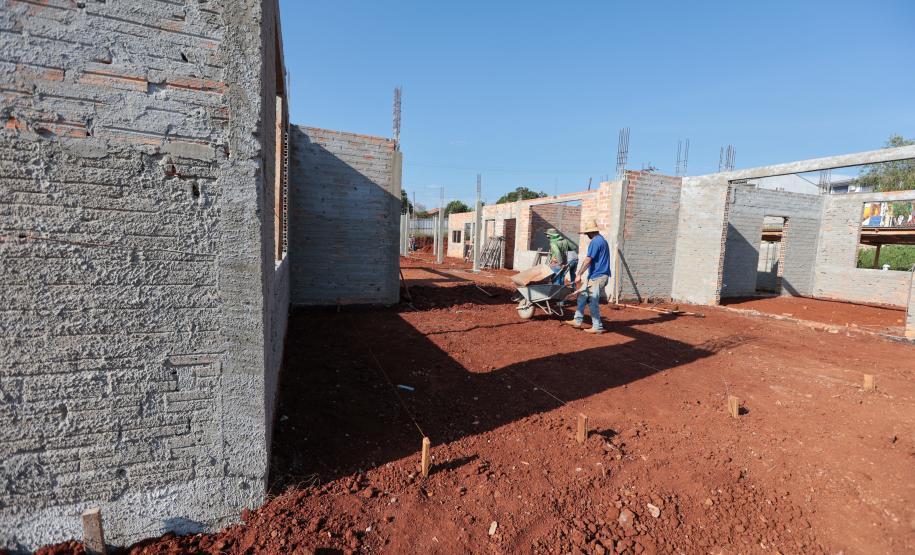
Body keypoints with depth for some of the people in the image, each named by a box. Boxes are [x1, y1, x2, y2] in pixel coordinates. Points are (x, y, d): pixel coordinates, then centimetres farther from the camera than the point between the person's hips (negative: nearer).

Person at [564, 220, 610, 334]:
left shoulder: (595, 241, -14)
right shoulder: (603, 240, 18)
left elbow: (588, 260, -21)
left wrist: (579, 275, -19)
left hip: (597, 277, -10)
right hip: (602, 275, 10)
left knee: (593, 302, -3)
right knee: (582, 295, 14)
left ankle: (597, 327, 5)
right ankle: (577, 321, 17)